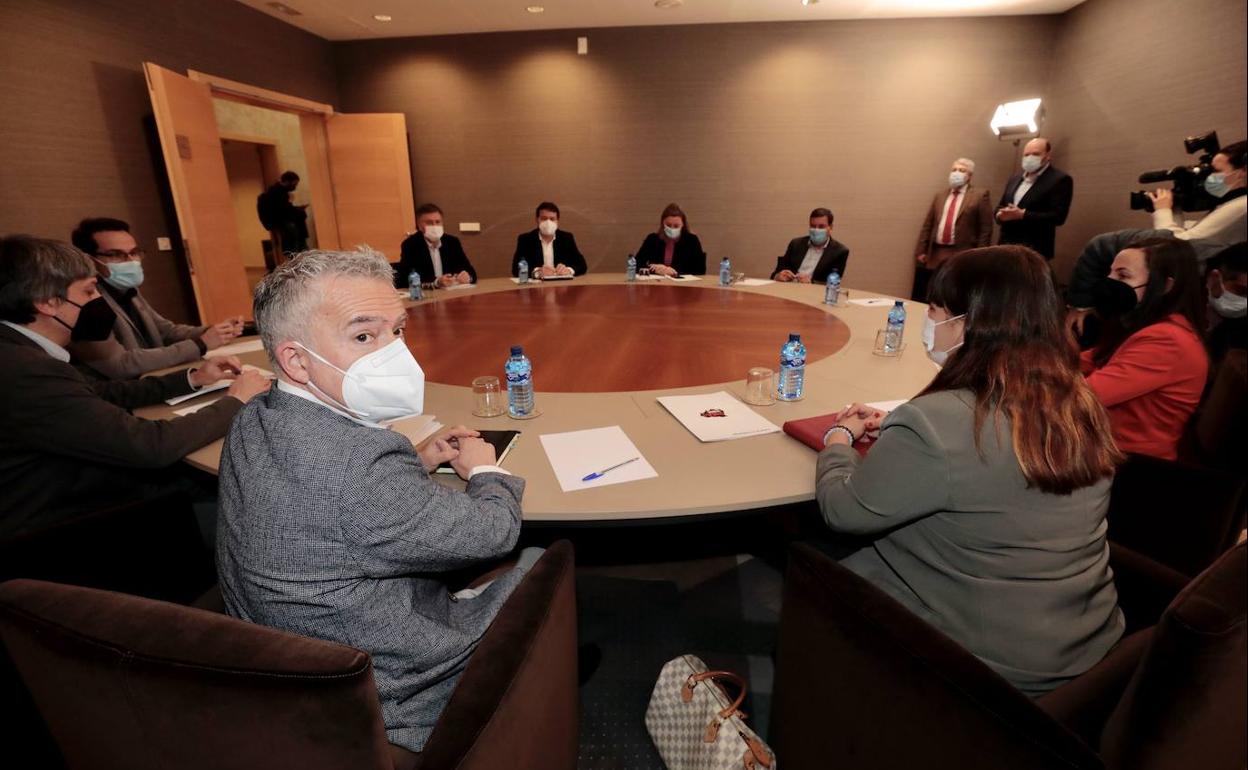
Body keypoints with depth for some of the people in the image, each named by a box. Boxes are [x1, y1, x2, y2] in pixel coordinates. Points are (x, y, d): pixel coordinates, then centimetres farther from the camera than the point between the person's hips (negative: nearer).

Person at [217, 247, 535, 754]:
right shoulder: (361, 465, -38)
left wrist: (417, 463, 3)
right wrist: (486, 471, -2)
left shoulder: (254, 423, -9)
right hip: (392, 705, -7)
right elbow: (493, 534, -22)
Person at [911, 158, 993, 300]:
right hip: (936, 255, 4)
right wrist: (921, 251, 4)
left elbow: (985, 228, -2)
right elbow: (927, 225, 13)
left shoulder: (980, 195, 3)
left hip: (963, 256, -4)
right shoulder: (940, 195, 16)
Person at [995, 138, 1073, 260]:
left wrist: (1022, 215, -19)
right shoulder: (1014, 179, 18)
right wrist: (1001, 214, -4)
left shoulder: (1060, 179, -3)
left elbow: (1058, 216, -11)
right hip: (1005, 245, 6)